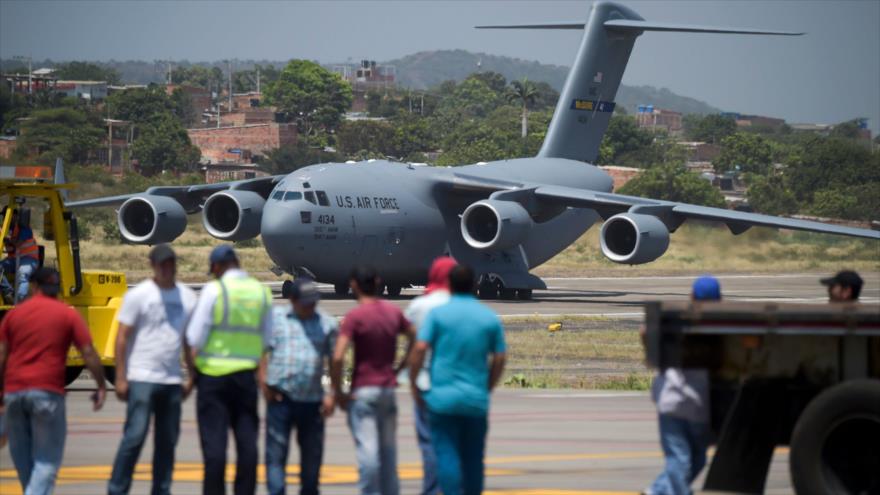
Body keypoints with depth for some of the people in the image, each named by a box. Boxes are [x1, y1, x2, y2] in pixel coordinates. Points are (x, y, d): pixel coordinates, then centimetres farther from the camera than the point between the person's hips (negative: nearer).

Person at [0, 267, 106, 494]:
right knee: (47, 458, 0)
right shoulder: (68, 315, 1)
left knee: (22, 455, 18)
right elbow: (89, 353, -3)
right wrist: (101, 386, 5)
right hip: (47, 391, -3)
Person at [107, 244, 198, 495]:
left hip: (172, 380, 5)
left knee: (168, 441, 7)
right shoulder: (138, 295, -2)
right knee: (135, 437, -10)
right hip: (142, 379, -5)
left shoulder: (188, 297, 11)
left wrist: (191, 379, 10)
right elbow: (122, 338, -3)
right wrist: (120, 378, -9)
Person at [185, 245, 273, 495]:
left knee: (214, 441, -1)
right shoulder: (262, 292, 7)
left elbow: (194, 337, -7)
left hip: (214, 373, -4)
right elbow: (267, 339, 10)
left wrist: (192, 368, 4)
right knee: (247, 440, 6)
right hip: (246, 374, 4)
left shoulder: (214, 290, -8)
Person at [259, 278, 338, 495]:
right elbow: (262, 351, 3)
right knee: (276, 451, -4)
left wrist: (332, 394, -1)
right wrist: (264, 383, -7)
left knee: (312, 453, 8)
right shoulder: (275, 317, 6)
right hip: (280, 397, -2)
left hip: (312, 401, 2)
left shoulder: (328, 324, 9)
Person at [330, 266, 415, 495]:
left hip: (363, 390, -6)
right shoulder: (393, 312, 5)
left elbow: (337, 358, -21)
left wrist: (338, 392, -12)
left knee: (367, 448, -6)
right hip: (388, 388, 6)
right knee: (388, 448, 14)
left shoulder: (355, 317, -13)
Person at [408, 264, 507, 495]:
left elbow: (420, 349, -10)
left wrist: (413, 383, 0)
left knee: (447, 454, -3)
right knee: (473, 457, 11)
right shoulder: (490, 318, 5)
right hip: (477, 398, 3)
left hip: (443, 396, -3)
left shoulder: (438, 313, -3)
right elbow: (499, 359, 6)